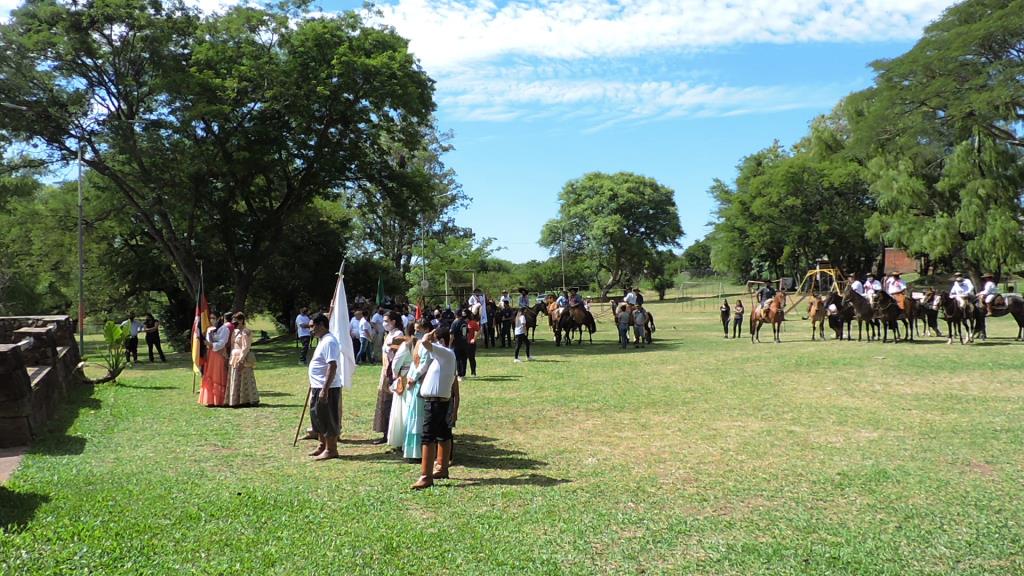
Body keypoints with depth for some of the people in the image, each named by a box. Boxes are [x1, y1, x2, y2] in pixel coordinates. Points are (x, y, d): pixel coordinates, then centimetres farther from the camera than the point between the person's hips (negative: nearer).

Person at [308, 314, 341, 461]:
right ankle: (323, 446, 31)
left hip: (328, 388, -11)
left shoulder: (329, 342, -19)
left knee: (328, 419, -1)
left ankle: (331, 450, 9)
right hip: (318, 388, 11)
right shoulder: (323, 340, 14)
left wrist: (324, 390, -28)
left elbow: (332, 366, -26)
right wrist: (314, 387, 24)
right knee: (317, 417, 19)